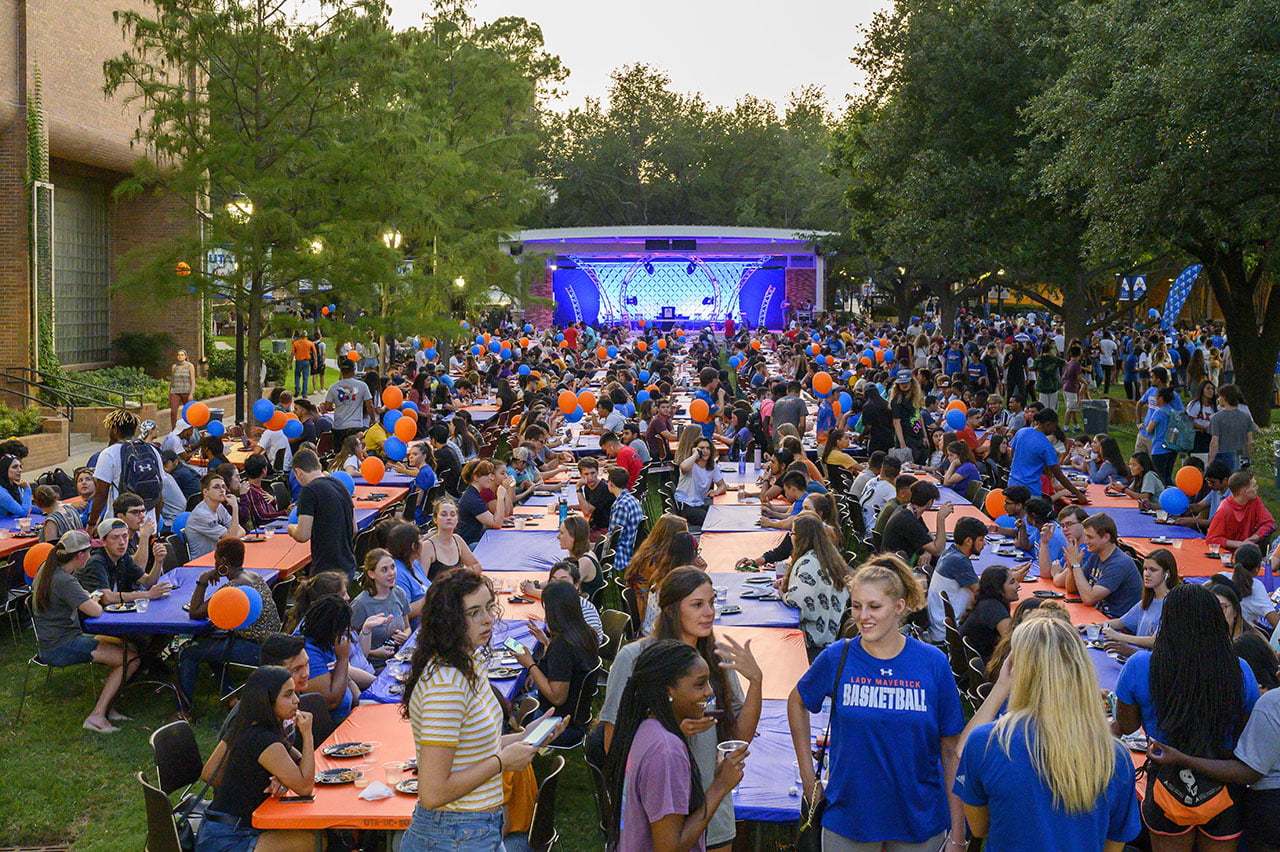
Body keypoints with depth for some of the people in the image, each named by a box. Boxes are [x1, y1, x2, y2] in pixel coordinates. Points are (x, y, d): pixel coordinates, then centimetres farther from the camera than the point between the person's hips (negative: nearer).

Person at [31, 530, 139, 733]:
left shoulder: (48, 568, 6)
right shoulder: (64, 581, -24)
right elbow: (96, 611, -29)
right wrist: (93, 599, -7)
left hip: (54, 641, 10)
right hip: (61, 649, -10)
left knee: (123, 646, 14)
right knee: (132, 659, -14)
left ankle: (105, 707, 11)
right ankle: (97, 716, -9)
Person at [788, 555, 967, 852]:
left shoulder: (933, 663, -8)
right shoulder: (837, 657, -7)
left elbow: (951, 751, -3)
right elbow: (798, 702, 12)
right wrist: (807, 776, 7)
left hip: (920, 819, 0)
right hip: (848, 815, 0)